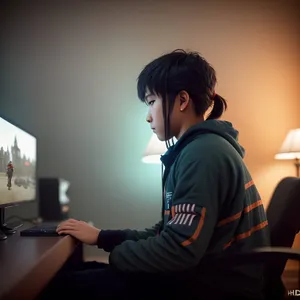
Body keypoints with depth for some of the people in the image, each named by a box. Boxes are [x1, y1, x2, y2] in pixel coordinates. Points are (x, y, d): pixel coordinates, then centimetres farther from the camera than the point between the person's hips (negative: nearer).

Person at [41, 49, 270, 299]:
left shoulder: (203, 153, -19)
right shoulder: (199, 149, 14)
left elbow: (179, 250, -24)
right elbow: (168, 234, 13)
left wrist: (115, 255, -7)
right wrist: (102, 237, 7)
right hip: (204, 274, 9)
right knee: (87, 271, 9)